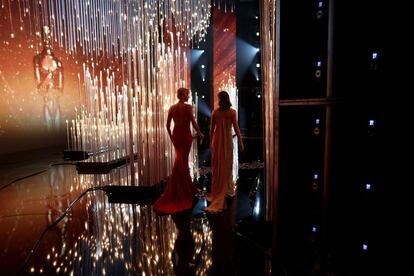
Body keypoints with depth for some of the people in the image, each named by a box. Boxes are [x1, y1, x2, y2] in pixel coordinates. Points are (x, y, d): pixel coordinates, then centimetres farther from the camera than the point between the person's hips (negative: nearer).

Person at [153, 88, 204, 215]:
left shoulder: (172, 108, 7)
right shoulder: (188, 107, -9)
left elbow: (168, 125, 7)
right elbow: (193, 122, -11)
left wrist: (171, 137, 19)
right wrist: (200, 134, 3)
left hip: (176, 134, 6)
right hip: (185, 135, -6)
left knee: (183, 160, 17)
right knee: (181, 162, -1)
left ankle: (188, 188, 29)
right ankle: (175, 193, 4)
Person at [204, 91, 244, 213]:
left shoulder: (215, 112, -1)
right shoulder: (232, 112, -8)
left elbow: (212, 128, 3)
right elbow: (236, 128, -9)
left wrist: (211, 141, 14)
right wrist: (240, 142, -1)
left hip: (217, 140, 2)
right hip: (227, 140, -2)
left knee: (217, 165, 10)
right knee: (227, 165, 9)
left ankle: (217, 192, 18)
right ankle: (227, 190, 19)